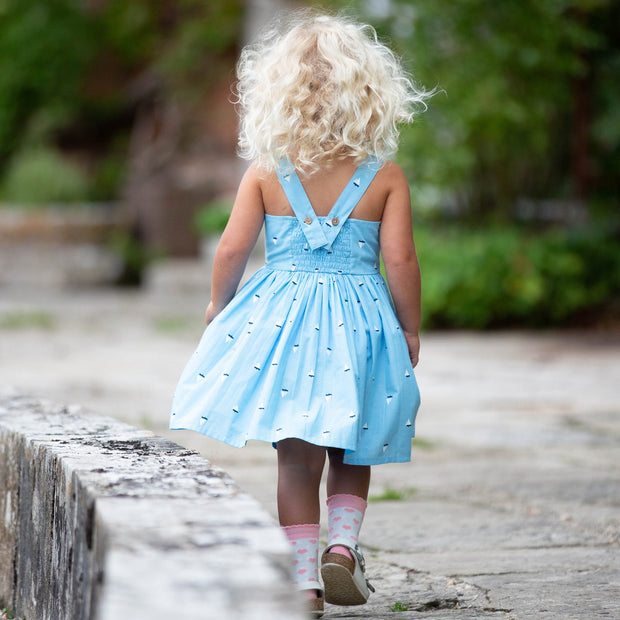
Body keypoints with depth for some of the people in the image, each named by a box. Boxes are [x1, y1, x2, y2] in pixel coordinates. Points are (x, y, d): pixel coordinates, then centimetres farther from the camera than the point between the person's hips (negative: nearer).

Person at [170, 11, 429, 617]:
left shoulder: (264, 171, -2)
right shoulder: (386, 175, -4)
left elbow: (232, 249, -4)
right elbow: (400, 259, -8)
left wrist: (218, 306, 14)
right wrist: (410, 328, 6)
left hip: (282, 314, 0)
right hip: (358, 317, 0)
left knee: (296, 454, 7)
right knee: (351, 449, 18)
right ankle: (343, 541, 0)